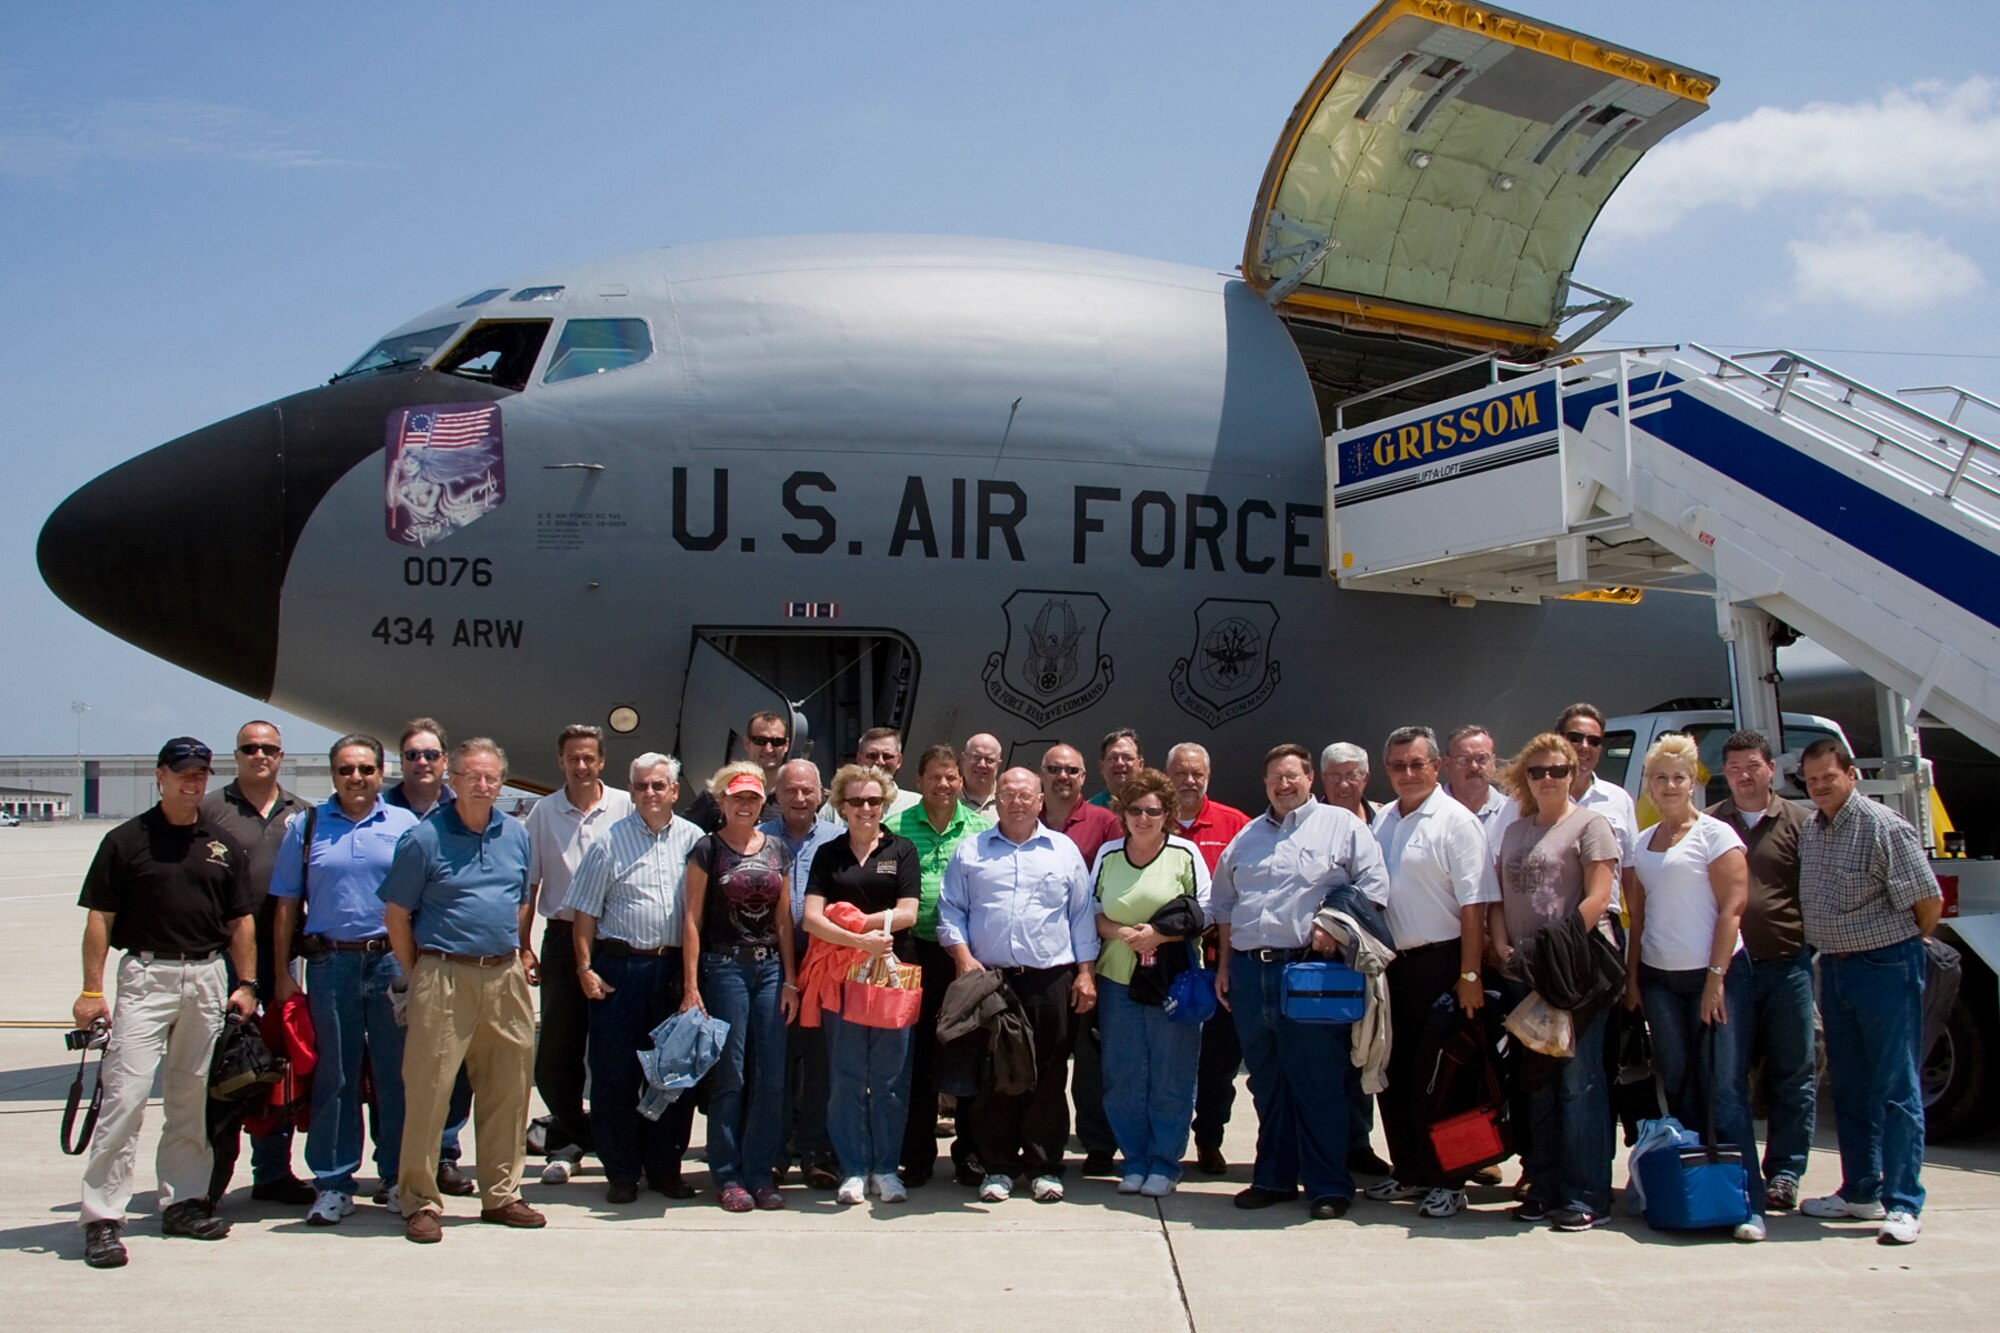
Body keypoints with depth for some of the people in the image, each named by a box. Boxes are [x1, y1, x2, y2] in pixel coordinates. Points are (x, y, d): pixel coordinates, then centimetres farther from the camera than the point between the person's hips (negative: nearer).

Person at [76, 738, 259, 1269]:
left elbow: (241, 921, 13)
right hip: (145, 974, -4)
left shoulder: (224, 846, 11)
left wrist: (246, 983, 5)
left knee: (194, 1096, 10)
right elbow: (99, 918, -1)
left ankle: (183, 1200, 20)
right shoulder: (127, 841, 0)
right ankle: (101, 1217, -4)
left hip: (208, 976, 4)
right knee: (126, 1092, -9)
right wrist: (92, 990, -7)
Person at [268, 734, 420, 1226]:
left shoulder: (405, 825, 6)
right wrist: (283, 975, 3)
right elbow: (286, 906, 9)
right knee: (333, 1077, 5)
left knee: (397, 1074, 4)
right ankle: (333, 1184, 15)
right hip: (329, 963, 1)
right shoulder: (306, 827, 8)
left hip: (391, 962, 0)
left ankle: (398, 1177, 16)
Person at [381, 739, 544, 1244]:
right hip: (445, 977, -5)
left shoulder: (516, 835, 11)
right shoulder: (424, 838, -5)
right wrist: (418, 974, -1)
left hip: (505, 976, 5)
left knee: (508, 1089, 9)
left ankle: (501, 1195, 21)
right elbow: (396, 915, -1)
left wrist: (520, 954, 13)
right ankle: (421, 1202, 9)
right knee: (429, 1089, -2)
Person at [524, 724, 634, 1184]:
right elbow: (529, 882, 10)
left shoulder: (625, 807, 1)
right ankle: (568, 1141, 20)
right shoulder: (543, 811, 7)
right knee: (556, 1050, 5)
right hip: (563, 937, 2)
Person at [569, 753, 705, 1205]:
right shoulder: (610, 841, 3)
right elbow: (586, 911, 3)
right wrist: (585, 967, -5)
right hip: (619, 968, -2)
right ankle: (622, 1172, 14)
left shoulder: (694, 840, 7)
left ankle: (665, 1168, 21)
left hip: (675, 969, 2)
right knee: (615, 1073, 2)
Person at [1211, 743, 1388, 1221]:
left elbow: (1373, 885, -3)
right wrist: (1226, 964, 16)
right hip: (1249, 971, 5)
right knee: (1266, 1082, 11)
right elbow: (1223, 903, 22)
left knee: (1318, 1082, -3)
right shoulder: (1246, 837, 19)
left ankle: (1329, 1185, 7)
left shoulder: (1341, 824, 4)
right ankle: (1273, 1177, 22)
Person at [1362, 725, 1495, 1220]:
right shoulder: (1381, 819, 12)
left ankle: (1447, 1182, 10)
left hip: (1439, 963, -7)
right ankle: (1407, 1171, 25)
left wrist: (1470, 975, -19)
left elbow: (1474, 904, -14)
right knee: (1393, 1072, 12)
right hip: (1391, 961, 7)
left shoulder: (1455, 821, -9)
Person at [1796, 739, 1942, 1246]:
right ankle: (1860, 1192, 23)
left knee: (1896, 1089, -2)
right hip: (1834, 969, 7)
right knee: (1848, 1086, 13)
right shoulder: (1809, 830, 8)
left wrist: (1900, 947, 1)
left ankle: (1903, 1204, 4)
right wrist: (1828, 951, 12)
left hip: (1885, 967, -7)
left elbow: (1929, 902, -12)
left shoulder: (1884, 827, -14)